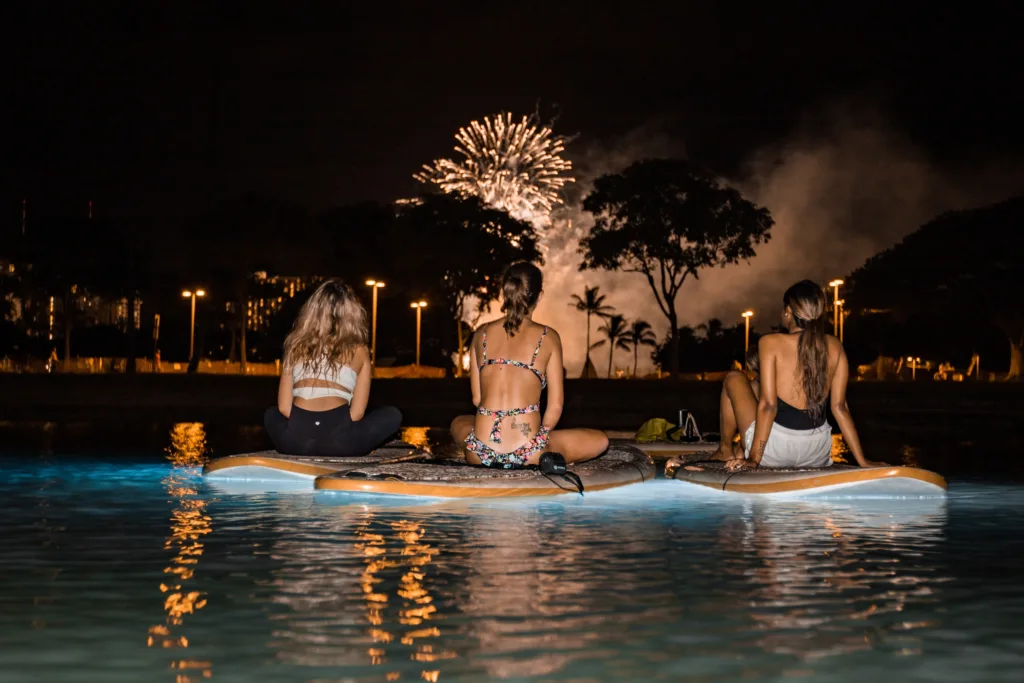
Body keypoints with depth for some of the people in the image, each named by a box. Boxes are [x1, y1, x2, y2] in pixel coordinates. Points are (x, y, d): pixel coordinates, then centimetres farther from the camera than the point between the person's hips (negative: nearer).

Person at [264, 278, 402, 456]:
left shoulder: (296, 345, 19)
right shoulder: (359, 351, 14)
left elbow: (284, 407, 15)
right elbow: (357, 413, 10)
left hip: (295, 440, 2)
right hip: (338, 441, -2)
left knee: (271, 414, 38)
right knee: (393, 415, 25)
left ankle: (309, 457, 15)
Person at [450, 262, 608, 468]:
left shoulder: (482, 334, 9)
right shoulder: (548, 338, 1)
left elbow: (476, 399, 14)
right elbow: (555, 406, 2)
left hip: (480, 452, 3)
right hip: (526, 454, -2)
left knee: (458, 423, 40)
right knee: (600, 440, 21)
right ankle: (546, 459, 6)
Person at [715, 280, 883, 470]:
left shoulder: (771, 343, -11)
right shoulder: (834, 347, 0)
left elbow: (768, 405, -16)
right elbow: (839, 406, -2)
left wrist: (754, 459, -13)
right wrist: (862, 461, 2)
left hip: (775, 453, -4)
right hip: (817, 455, 5)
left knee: (734, 379, 20)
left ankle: (725, 449, 31)